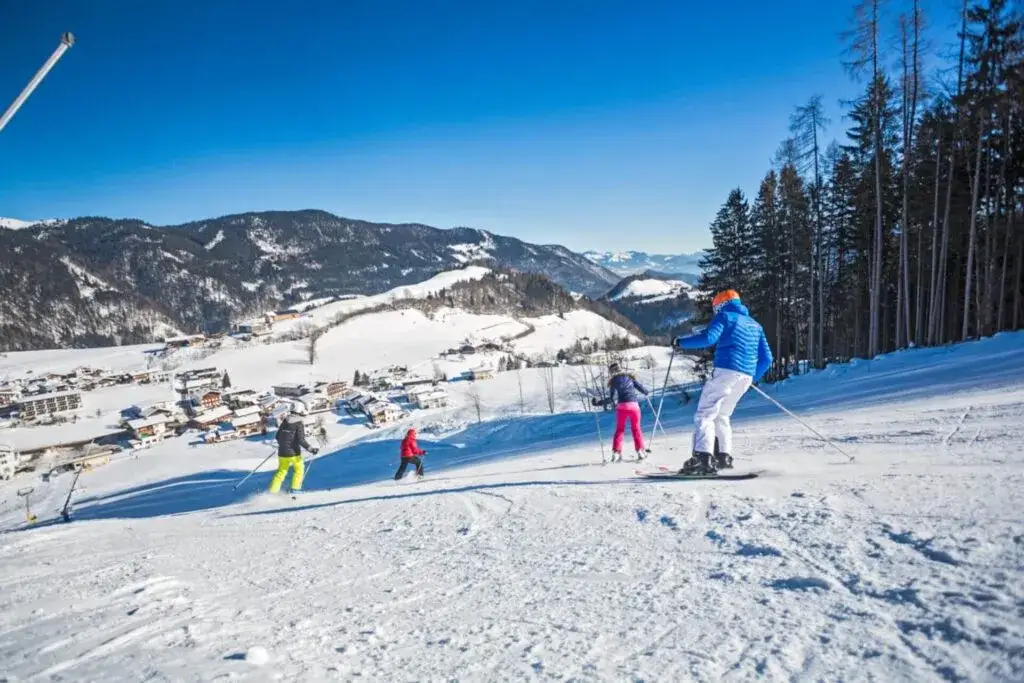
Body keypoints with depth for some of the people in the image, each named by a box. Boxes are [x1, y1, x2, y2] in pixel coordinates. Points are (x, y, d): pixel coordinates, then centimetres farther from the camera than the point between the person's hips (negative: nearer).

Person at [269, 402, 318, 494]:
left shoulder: (285, 421, 6)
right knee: (299, 469, 18)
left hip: (282, 452, 6)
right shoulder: (299, 424, -13)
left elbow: (278, 436, 12)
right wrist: (311, 449, -16)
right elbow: (301, 440, -20)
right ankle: (295, 488, 15)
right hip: (293, 452, -6)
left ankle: (273, 491, 11)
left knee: (281, 472, 16)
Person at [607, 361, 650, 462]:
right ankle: (640, 451, 7)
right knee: (636, 429, 14)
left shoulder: (614, 381, 4)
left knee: (619, 429, 11)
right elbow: (640, 387, 11)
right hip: (634, 405, 2)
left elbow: (614, 396, -8)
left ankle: (616, 451, 2)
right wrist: (646, 392, 30)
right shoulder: (630, 377, 12)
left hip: (622, 406, -2)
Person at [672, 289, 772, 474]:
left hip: (726, 371, -7)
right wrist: (755, 377, 33)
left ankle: (703, 458, -23)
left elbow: (708, 338, -14)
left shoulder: (725, 316, 5)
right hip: (747, 376, 7)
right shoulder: (755, 325, 24)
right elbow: (766, 358, 19)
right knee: (722, 415, 22)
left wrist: (681, 342, -4)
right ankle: (724, 456, 17)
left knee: (704, 414, -8)